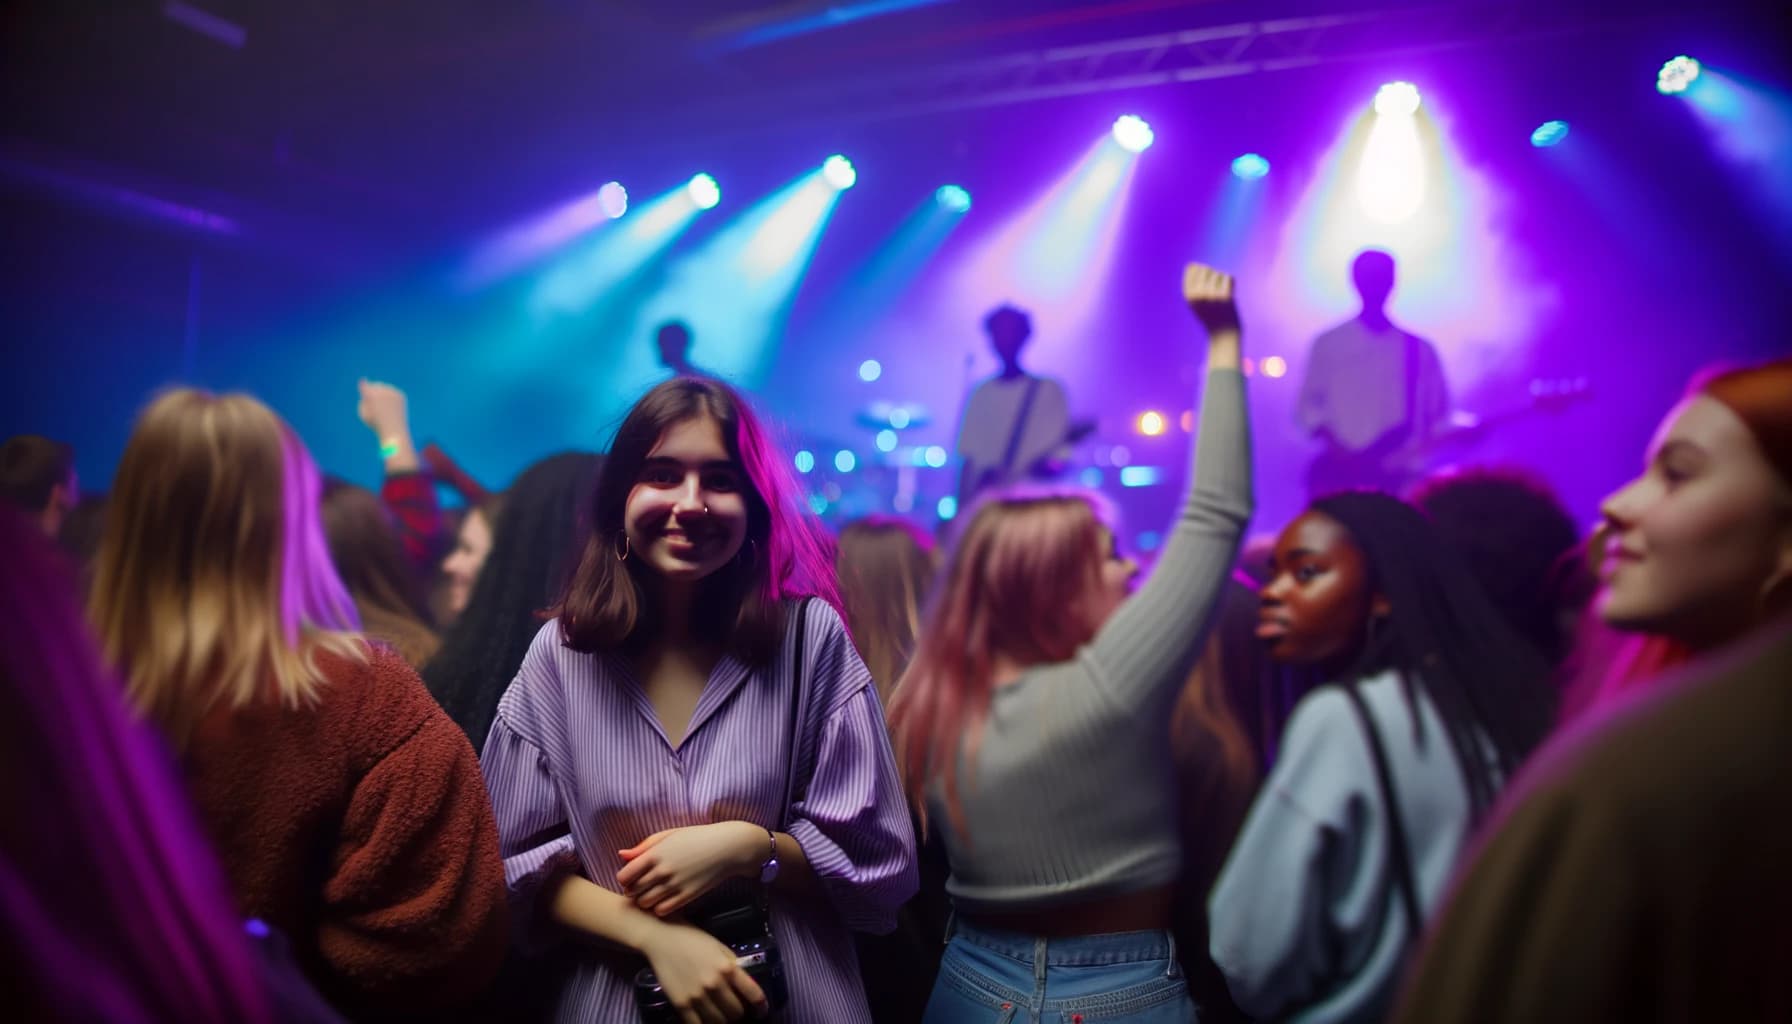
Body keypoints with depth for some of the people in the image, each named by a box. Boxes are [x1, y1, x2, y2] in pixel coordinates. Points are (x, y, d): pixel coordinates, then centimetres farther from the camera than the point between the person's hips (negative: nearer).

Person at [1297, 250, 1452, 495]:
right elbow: (1309, 404, 7)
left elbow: (1439, 414, 13)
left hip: (1397, 477, 1)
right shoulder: (1328, 345, 9)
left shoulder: (1419, 350, 12)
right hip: (1338, 473, -1)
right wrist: (1337, 448, -9)